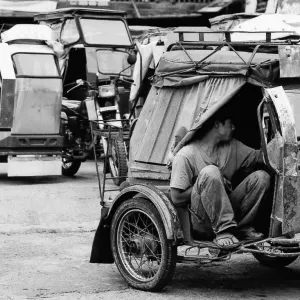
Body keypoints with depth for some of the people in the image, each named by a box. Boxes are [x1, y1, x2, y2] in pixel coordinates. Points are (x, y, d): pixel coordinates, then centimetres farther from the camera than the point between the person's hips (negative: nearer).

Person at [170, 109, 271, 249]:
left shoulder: (232, 147, 9)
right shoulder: (186, 156, -13)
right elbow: (176, 198, -14)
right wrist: (205, 184, -12)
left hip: (227, 212, 6)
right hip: (201, 223, -6)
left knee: (261, 176, -8)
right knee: (210, 171, -31)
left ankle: (242, 227, -5)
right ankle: (223, 231, -27)